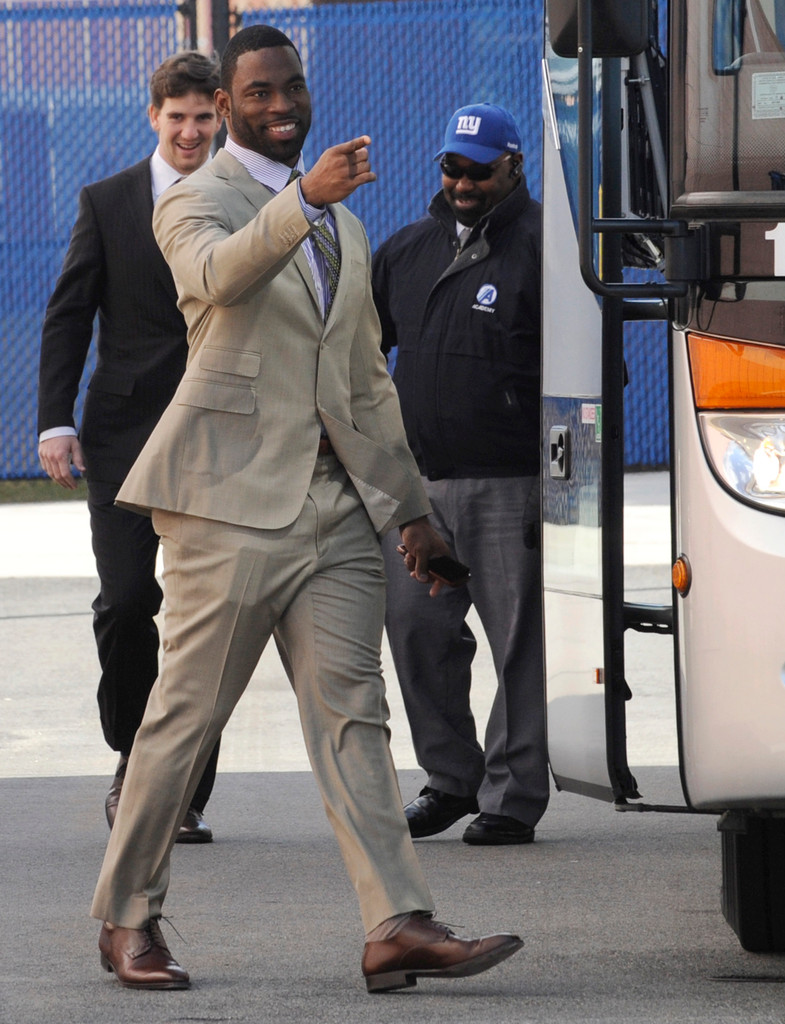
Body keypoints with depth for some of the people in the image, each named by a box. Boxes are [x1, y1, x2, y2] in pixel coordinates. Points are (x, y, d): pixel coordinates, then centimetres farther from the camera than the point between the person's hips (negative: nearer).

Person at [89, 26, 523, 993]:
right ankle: (127, 916, 10)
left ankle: (396, 926, -13)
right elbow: (218, 275, -26)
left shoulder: (343, 224, 23)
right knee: (188, 711, -2)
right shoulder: (195, 203, 0)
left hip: (336, 499, 6)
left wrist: (410, 505, 21)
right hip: (233, 495, -6)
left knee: (351, 713, -4)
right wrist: (302, 199, -42)